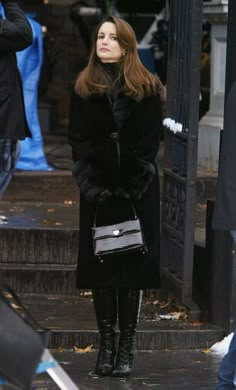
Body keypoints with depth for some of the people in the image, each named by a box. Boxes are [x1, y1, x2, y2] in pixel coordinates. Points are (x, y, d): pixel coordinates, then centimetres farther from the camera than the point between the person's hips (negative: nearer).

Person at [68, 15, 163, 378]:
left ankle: (127, 345, 1)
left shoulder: (147, 89, 1)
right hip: (99, 188, 2)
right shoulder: (84, 89, 6)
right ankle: (106, 344, 5)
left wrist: (131, 187, -14)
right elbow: (79, 142, 1)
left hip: (138, 188, -2)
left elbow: (149, 144, -4)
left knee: (132, 265, -3)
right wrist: (92, 187, -11)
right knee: (100, 265, 0)